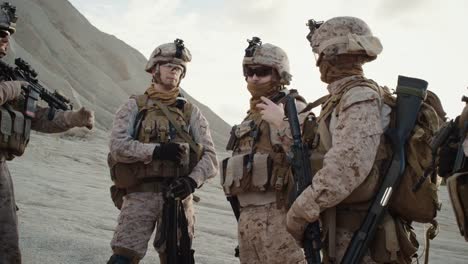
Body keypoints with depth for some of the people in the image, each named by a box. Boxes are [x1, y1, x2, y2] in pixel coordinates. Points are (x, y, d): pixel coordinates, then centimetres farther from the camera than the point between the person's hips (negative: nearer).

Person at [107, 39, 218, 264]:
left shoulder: (191, 112, 12)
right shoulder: (134, 106, 9)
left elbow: (210, 156, 3)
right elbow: (117, 146, -6)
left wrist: (193, 181, -16)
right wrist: (156, 150, -19)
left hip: (178, 195, 2)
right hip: (140, 196, -2)